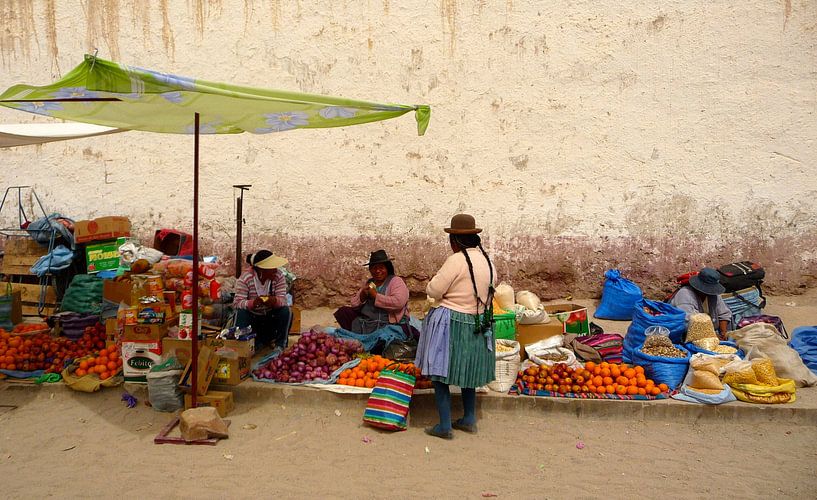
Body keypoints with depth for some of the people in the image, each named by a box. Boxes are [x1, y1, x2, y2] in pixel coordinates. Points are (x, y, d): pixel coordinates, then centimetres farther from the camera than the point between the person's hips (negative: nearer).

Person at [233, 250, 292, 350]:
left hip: (271, 316, 2)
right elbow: (237, 302, -27)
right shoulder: (245, 278, -21)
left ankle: (279, 345, -6)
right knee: (241, 312, -31)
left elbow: (283, 299, -21)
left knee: (286, 311, -25)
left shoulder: (278, 275, -14)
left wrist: (275, 301, -46)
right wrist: (253, 303, -48)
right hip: (252, 317, -1)